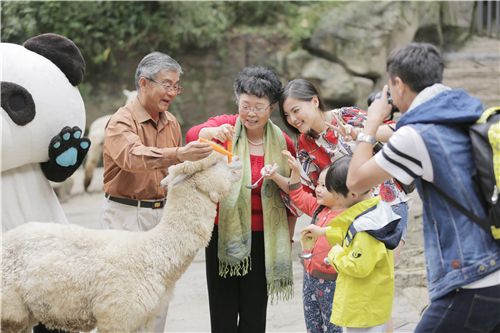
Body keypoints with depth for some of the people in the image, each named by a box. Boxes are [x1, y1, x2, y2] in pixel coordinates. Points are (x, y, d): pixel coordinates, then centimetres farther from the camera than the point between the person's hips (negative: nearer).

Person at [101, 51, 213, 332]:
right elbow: (134, 157, -33)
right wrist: (178, 154, -46)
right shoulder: (122, 121, -11)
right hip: (127, 213, -6)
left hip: (163, 212, 6)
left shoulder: (171, 122, 10)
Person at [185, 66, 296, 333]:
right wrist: (212, 132, -46)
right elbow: (192, 136, -25)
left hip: (262, 238, 1)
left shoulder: (283, 143, 0)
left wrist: (288, 237, 6)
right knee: (223, 311, 6)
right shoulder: (226, 126, -4)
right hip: (224, 231, -1)